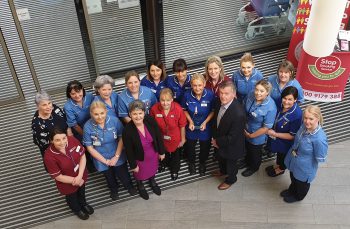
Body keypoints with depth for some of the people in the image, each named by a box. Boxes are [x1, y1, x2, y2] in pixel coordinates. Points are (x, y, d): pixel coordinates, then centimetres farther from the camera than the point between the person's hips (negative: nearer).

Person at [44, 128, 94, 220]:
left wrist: (80, 176, -23)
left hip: (81, 175, 3)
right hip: (67, 183, -3)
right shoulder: (49, 156, -36)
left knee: (81, 191, 34)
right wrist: (75, 180, -18)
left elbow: (82, 156, -16)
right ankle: (77, 209, 64)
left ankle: (83, 204, 68)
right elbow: (58, 177, -25)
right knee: (72, 197, 30)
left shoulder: (72, 140, -29)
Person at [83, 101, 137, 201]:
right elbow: (89, 147, -15)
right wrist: (105, 161, -12)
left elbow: (121, 138, -13)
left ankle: (129, 186, 54)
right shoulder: (88, 126, -24)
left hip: (118, 156, 0)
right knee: (109, 177, 27)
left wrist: (116, 157, -14)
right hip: (101, 159, 1)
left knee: (123, 175, 18)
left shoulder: (114, 120, -25)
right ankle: (113, 189, 61)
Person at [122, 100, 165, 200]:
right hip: (140, 157, -3)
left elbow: (159, 137, -9)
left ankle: (152, 182, 66)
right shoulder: (127, 130, -32)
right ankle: (140, 186, 62)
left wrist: (161, 152, 2)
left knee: (153, 168, 32)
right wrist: (133, 165, -9)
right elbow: (129, 150, -19)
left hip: (153, 154, 3)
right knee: (140, 173, 27)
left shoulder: (150, 120, -25)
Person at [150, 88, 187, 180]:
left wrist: (183, 139, -6)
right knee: (164, 153, 33)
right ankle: (165, 163, 67)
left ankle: (174, 170, 57)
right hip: (161, 138, 1)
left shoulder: (178, 109, -32)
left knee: (175, 155, 27)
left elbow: (182, 126, -17)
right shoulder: (154, 108, -28)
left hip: (175, 138, -1)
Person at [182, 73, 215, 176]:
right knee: (190, 146, 25)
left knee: (205, 147, 24)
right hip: (191, 126, 1)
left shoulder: (210, 95, -25)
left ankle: (202, 163, 55)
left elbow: (213, 110, -11)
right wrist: (190, 121, -15)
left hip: (205, 127, 0)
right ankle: (191, 162, 56)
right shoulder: (187, 95, -23)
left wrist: (205, 122, -19)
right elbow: (184, 110, -5)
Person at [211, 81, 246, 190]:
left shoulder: (239, 114, -41)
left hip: (231, 146, -6)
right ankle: (223, 170, 66)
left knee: (231, 164, 25)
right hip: (219, 141, 6)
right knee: (220, 158, 34)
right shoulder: (220, 103, -19)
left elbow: (233, 137, -31)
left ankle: (230, 180, 55)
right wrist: (215, 138, -4)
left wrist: (218, 142, -18)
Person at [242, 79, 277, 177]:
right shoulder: (251, 95, -21)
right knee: (248, 148, 33)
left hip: (257, 136, -5)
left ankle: (254, 167, 56)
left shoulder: (270, 108, -35)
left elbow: (266, 127, -25)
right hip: (246, 131, 5)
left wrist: (251, 135, -15)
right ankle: (247, 162, 64)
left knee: (255, 153, 25)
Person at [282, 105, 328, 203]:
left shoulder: (319, 138, -41)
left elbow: (320, 159, -27)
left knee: (302, 183, 28)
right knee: (293, 178, 35)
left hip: (304, 168, -6)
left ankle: (298, 196, 59)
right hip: (293, 161, 6)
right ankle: (292, 190, 66)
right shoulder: (305, 125, -20)